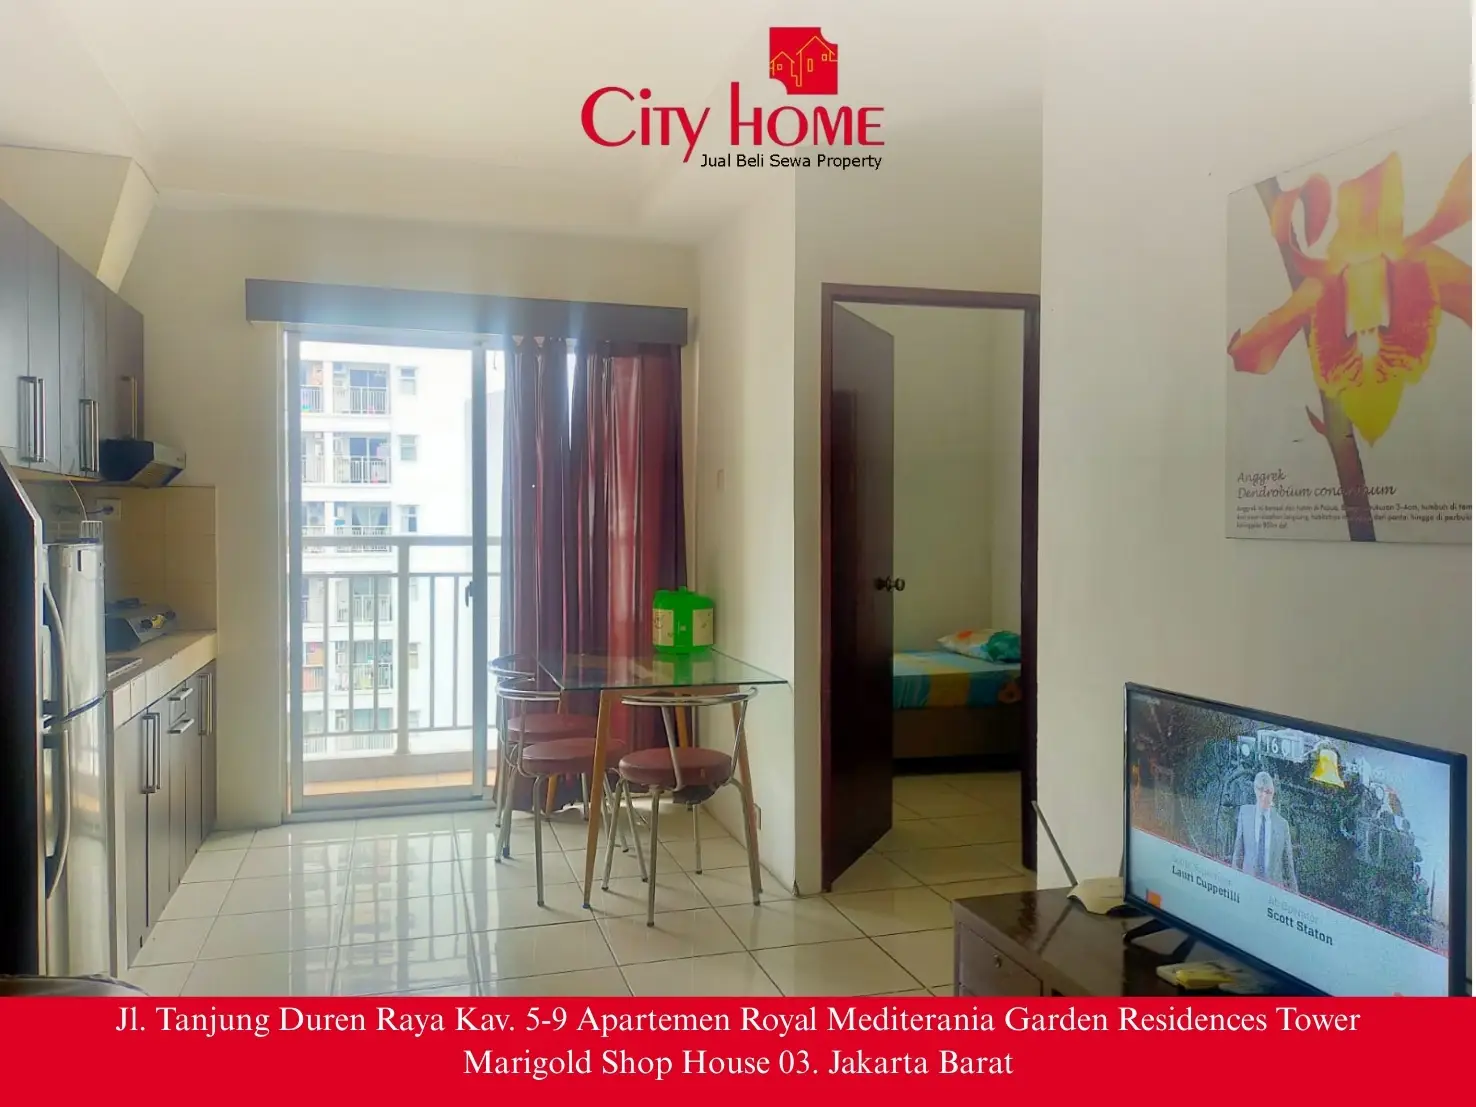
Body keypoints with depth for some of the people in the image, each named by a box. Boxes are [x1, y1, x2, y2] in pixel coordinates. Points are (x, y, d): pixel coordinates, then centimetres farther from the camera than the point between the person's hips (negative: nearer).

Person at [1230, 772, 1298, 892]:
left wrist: (1294, 895, 4)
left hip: (1274, 886, 0)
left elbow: (1288, 864, 5)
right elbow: (1238, 851, 7)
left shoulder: (1282, 824, -1)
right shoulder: (1244, 813, 2)